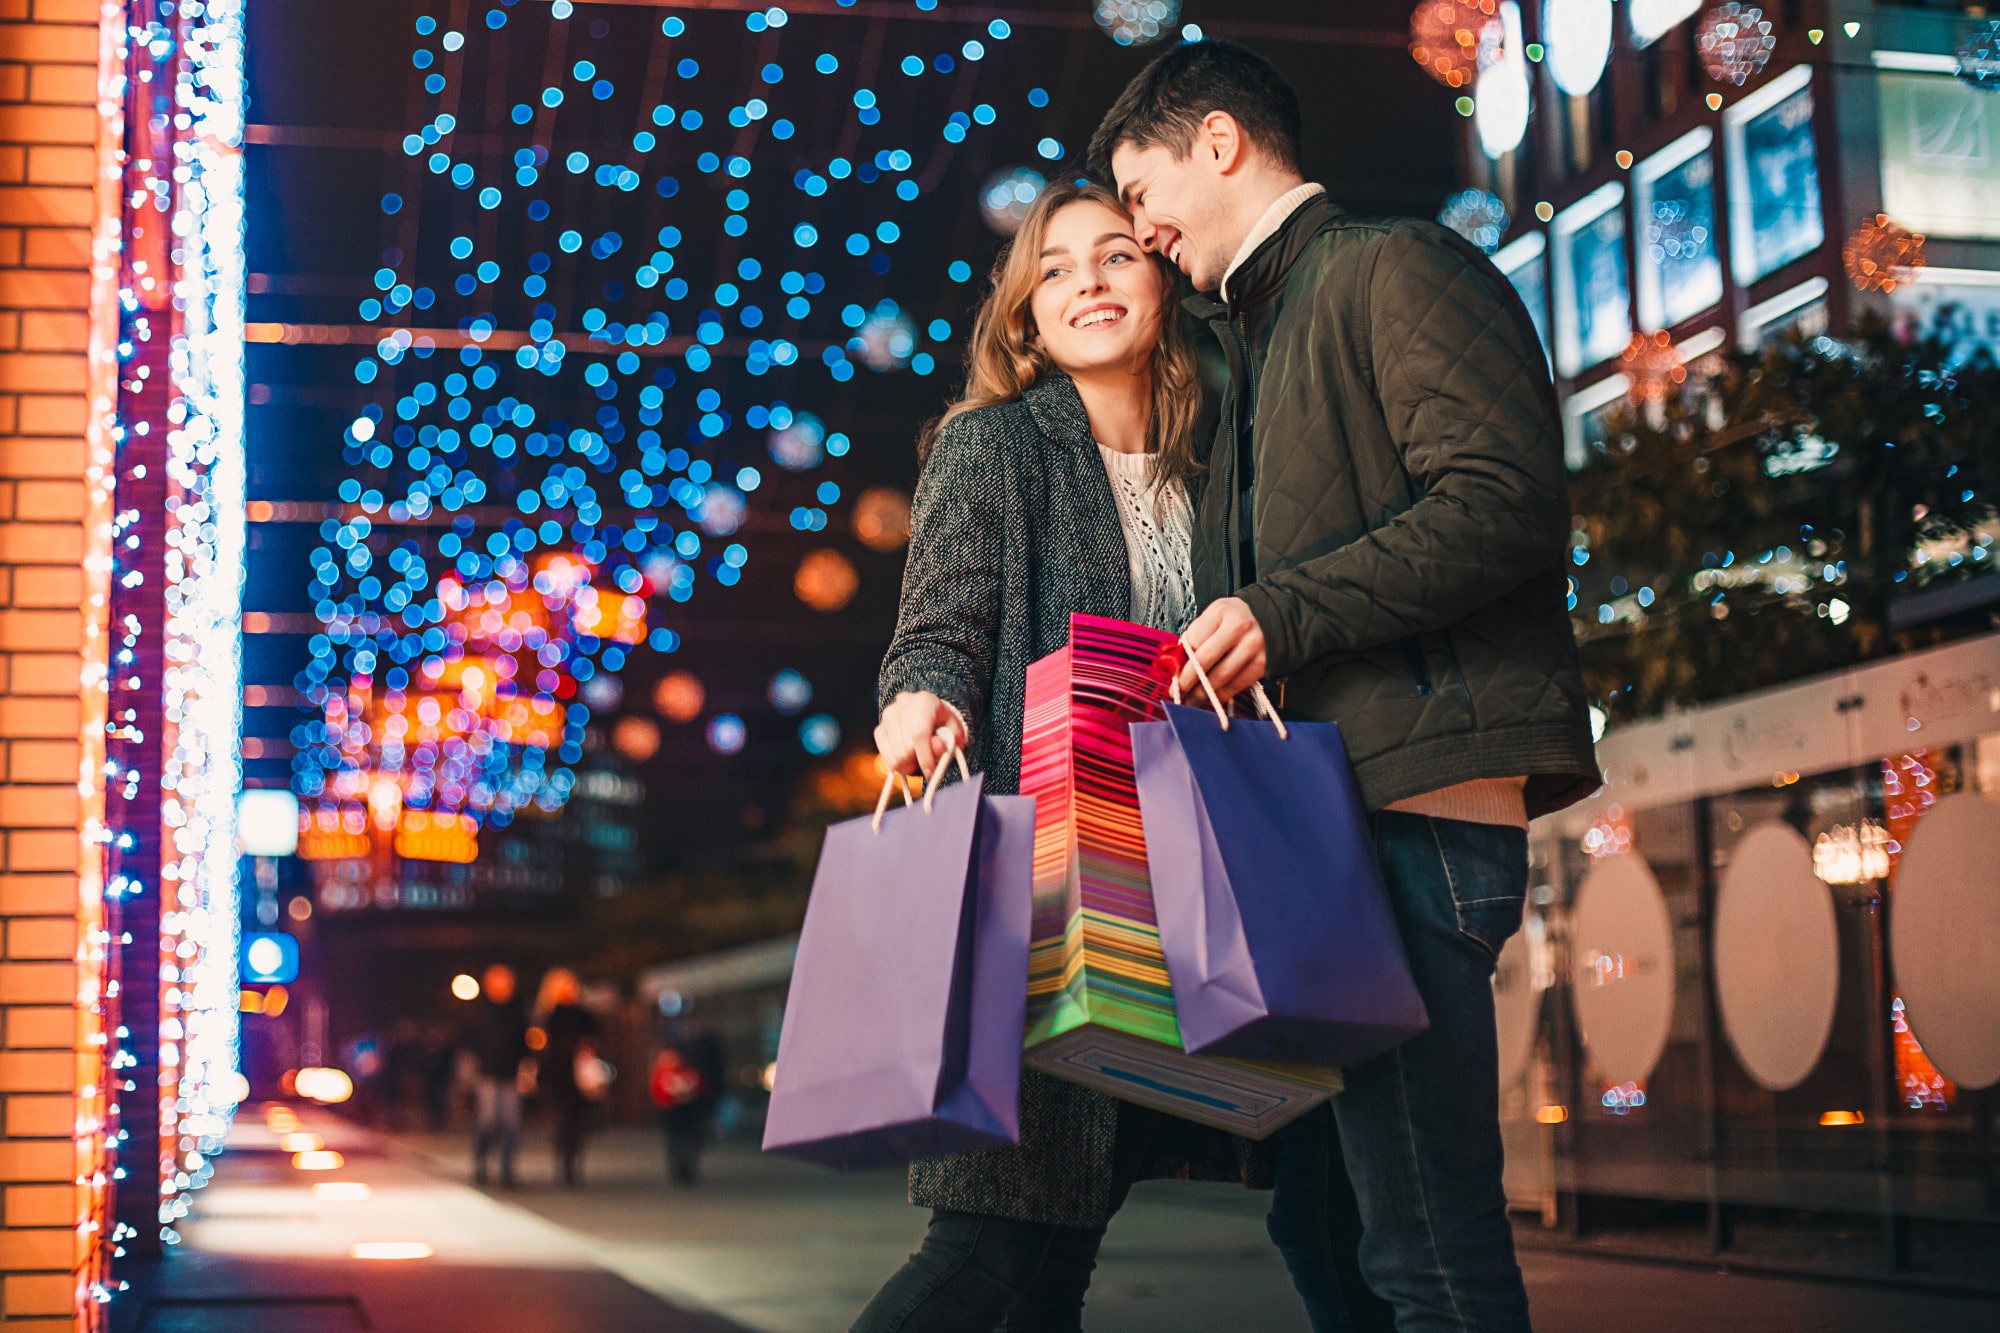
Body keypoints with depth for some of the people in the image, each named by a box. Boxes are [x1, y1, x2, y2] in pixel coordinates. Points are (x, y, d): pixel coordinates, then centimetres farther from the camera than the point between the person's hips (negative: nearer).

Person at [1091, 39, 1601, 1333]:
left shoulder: (1396, 267, 0)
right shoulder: (1259, 342, 30)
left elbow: (1505, 502, -14)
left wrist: (1283, 614, -16)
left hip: (1412, 798, -10)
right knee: (1322, 1209, 12)